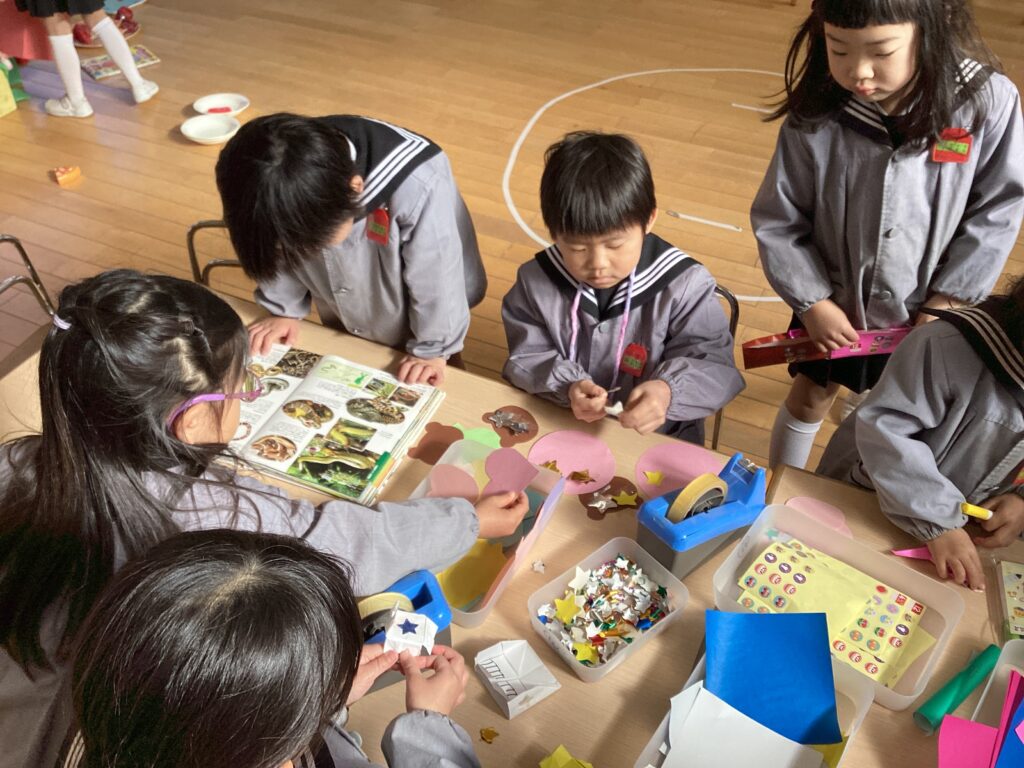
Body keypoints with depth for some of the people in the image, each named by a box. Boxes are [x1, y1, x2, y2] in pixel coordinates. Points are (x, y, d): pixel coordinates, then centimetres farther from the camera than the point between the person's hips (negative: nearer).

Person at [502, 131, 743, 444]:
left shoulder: (683, 286, -13)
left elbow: (714, 363, -11)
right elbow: (526, 358, -3)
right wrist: (566, 386, -25)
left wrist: (669, 391, -33)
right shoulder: (536, 282, -7)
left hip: (659, 440, 0)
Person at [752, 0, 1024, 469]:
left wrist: (949, 299, -11)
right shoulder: (815, 118, -22)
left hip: (927, 312, 0)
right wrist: (812, 301, -13)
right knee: (810, 397, 20)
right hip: (834, 303, 0)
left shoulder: (986, 102, -21)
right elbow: (777, 220, -12)